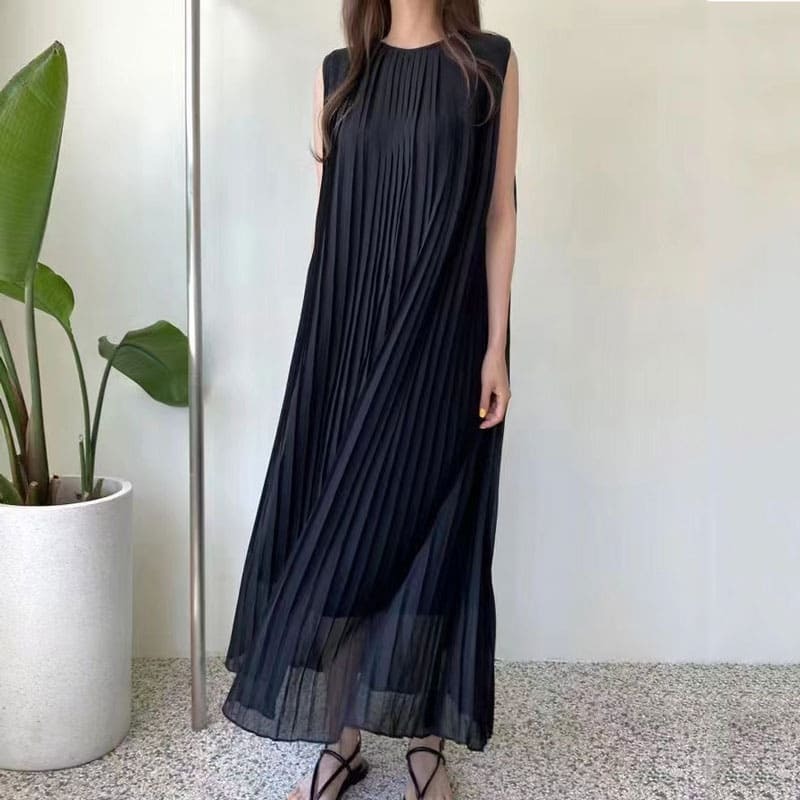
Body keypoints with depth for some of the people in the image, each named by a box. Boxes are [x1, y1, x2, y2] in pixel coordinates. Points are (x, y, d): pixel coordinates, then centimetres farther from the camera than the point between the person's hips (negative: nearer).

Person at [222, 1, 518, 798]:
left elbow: (499, 215, -1)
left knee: (427, 525, 2)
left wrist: (495, 346, -7)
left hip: (441, 340, -2)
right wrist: (320, 338, 5)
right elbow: (328, 215, 9)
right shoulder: (338, 72, 10)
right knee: (339, 524, 4)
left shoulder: (490, 64, 3)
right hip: (349, 337, 3)